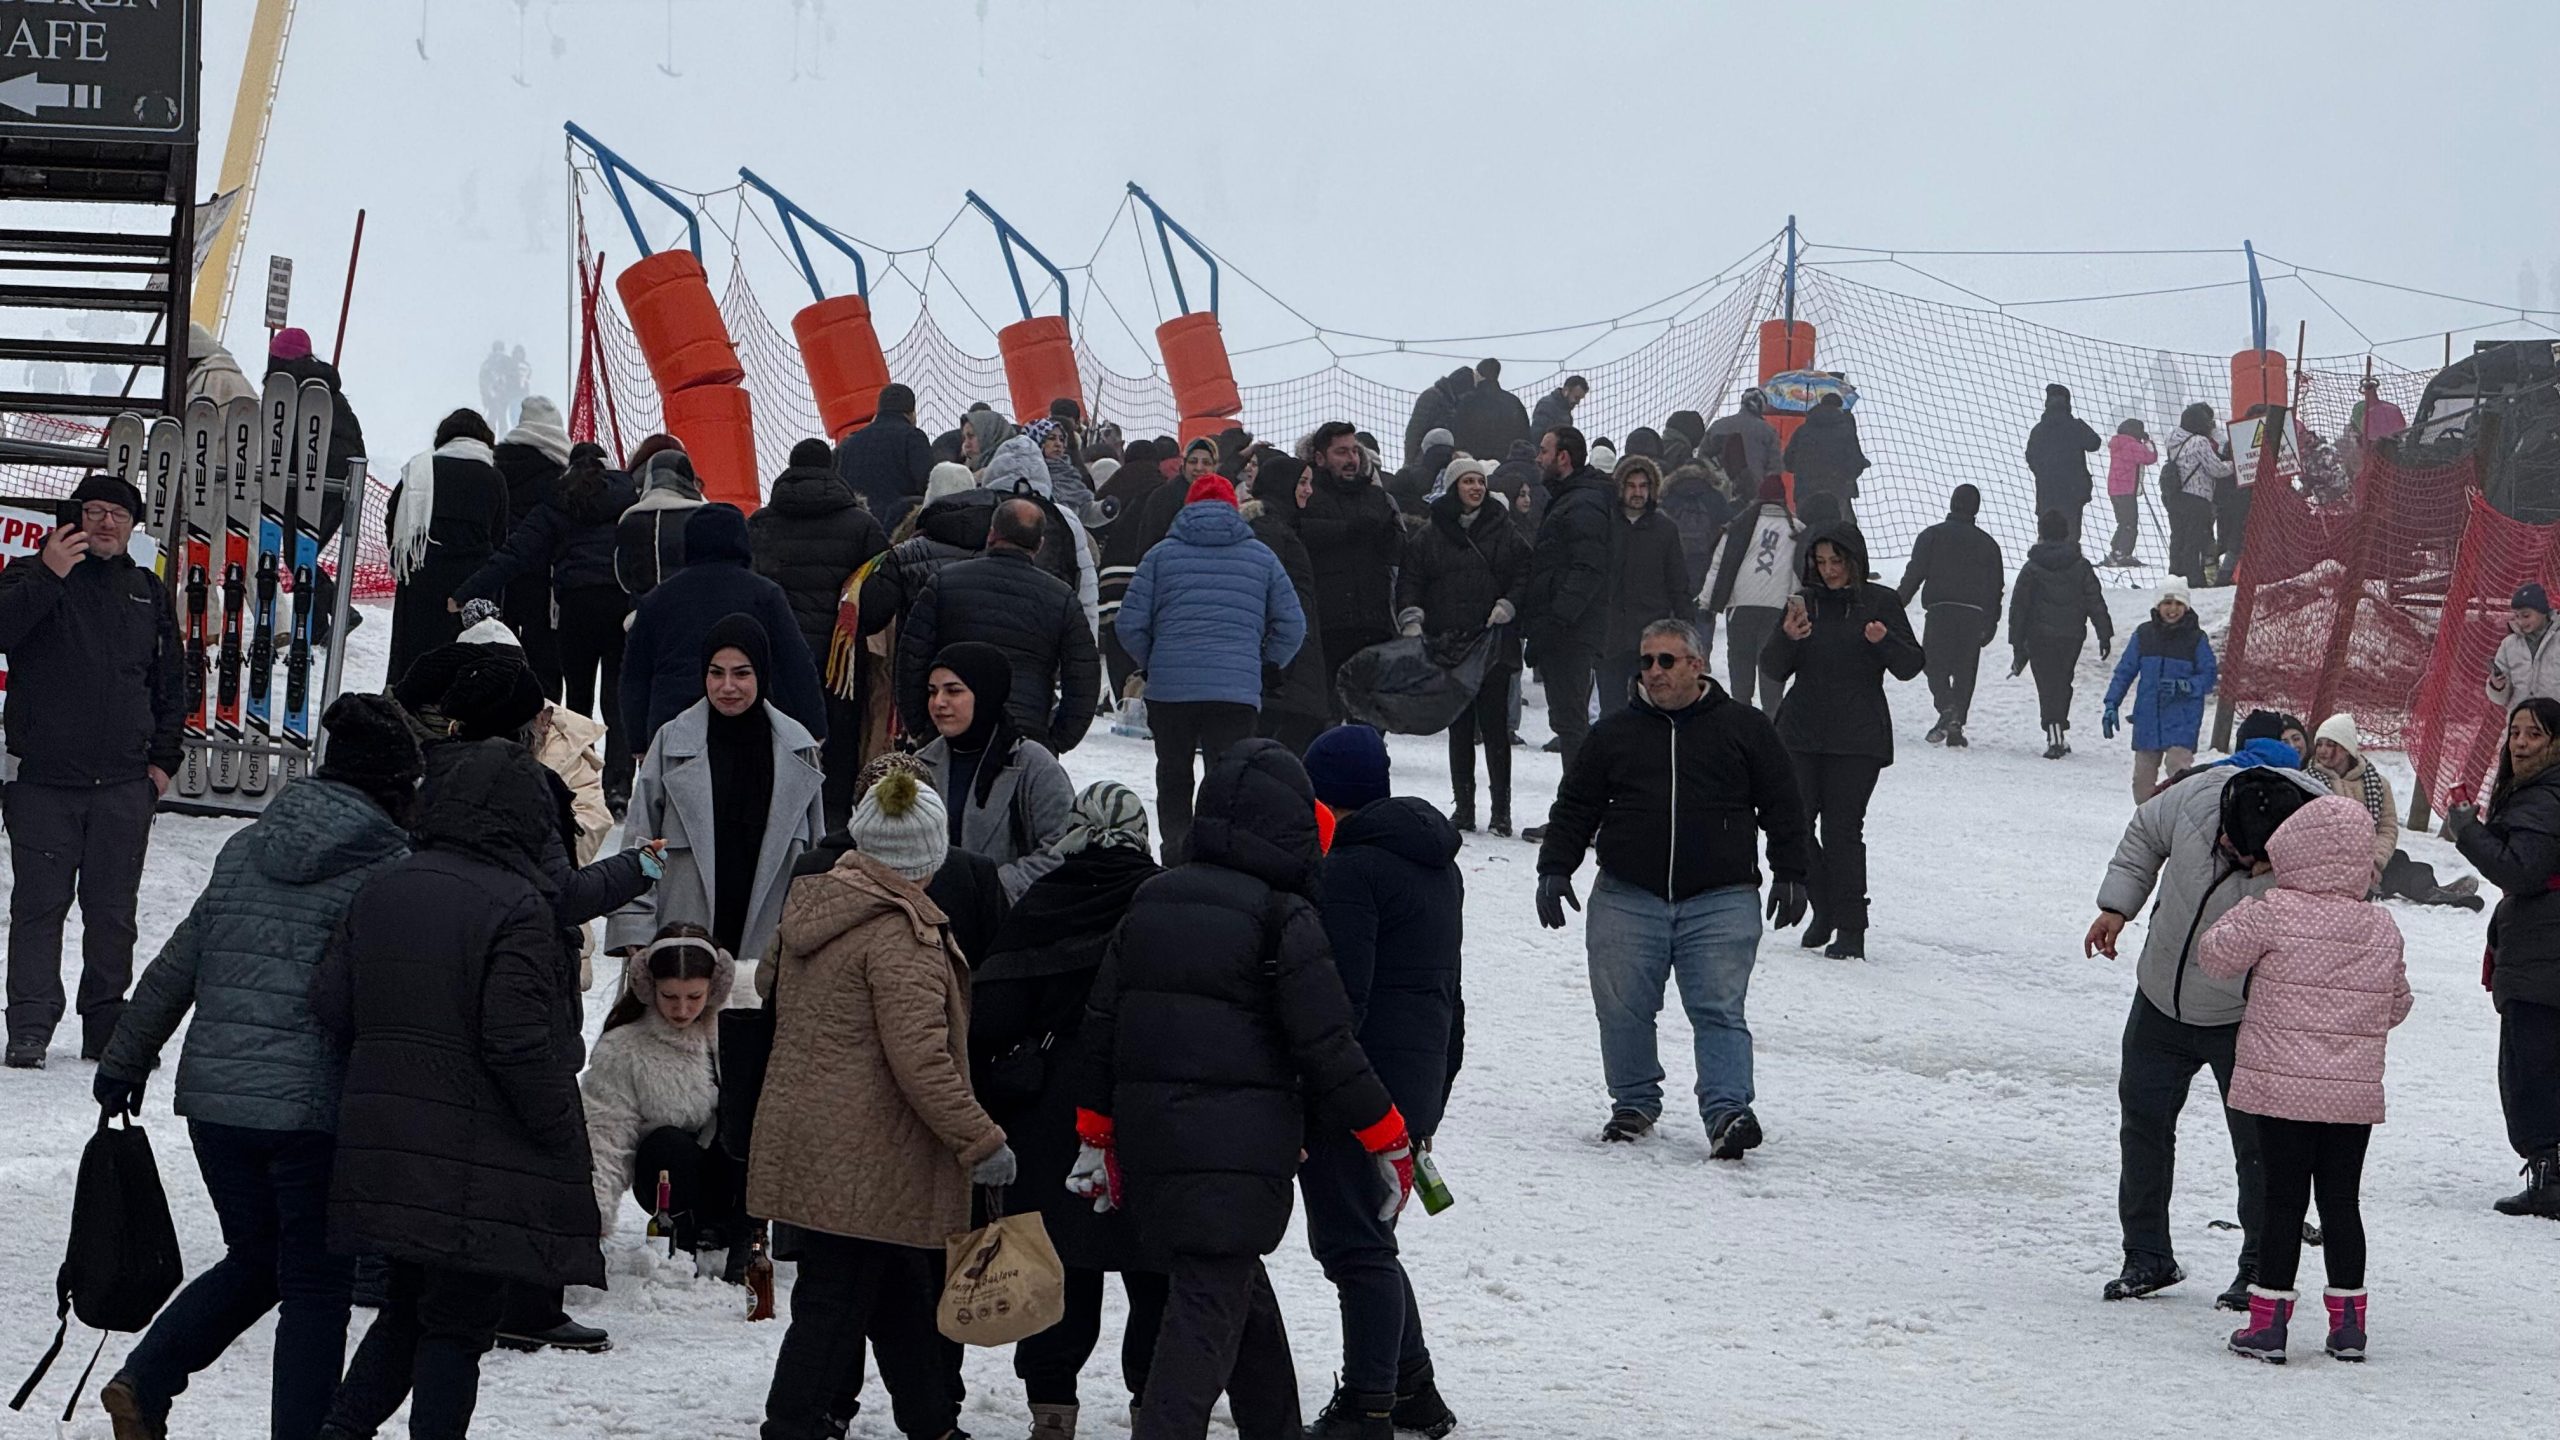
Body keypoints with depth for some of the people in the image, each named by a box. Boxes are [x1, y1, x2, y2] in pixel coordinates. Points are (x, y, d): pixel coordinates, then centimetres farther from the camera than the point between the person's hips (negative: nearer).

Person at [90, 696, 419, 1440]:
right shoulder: (391, 872, -7)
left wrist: (125, 1061, 23)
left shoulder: (245, 849, 9)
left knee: (254, 1262, 21)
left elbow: (175, 967, 13)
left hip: (215, 1097, 6)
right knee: (315, 1287, 6)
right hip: (317, 1111, -6)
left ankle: (145, 1380, 9)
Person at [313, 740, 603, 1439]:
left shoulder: (381, 891, 7)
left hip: (384, 1146, 6)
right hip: (478, 1164, -6)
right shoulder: (515, 907, -15)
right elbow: (519, 1041, -19)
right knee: (459, 1322, 3)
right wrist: (562, 1135, -9)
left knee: (407, 1308, 20)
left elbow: (330, 1002, 7)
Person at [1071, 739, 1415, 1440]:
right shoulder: (1285, 916, -10)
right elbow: (1326, 1043, -10)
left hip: (1149, 1135, 7)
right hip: (1240, 1145, -7)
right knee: (1210, 1300, -8)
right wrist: (1390, 1139, 1)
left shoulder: (1151, 901, 11)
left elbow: (1102, 1022, 13)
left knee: (1238, 1284, 21)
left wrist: (1096, 1135, 21)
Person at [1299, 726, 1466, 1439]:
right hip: (1418, 1085, 9)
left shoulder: (1351, 870, -13)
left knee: (1354, 1244, -5)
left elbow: (1338, 999, -20)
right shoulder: (1438, 866, 17)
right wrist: (1430, 1102, 28)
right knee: (1367, 1240, 19)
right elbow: (1448, 990, 22)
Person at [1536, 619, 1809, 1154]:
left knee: (1719, 1011, -10)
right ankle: (1635, 1102, 21)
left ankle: (1727, 1110, -16)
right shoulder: (1615, 732, 12)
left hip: (1720, 902, -2)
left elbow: (1783, 808, 9)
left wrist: (1790, 876, 2)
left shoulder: (1745, 728, 6)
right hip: (1626, 899, 3)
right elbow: (1575, 807, 16)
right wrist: (1555, 869, 6)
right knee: (1623, 1010, 4)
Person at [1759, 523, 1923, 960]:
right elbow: (1772, 670, 6)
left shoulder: (1881, 603, 1)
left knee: (1843, 829, -8)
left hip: (1857, 739, -4)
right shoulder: (1805, 601, 9)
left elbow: (1911, 665, -1)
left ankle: (1850, 928, -3)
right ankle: (1825, 908, 20)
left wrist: (1884, 640, -21)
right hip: (1801, 734, 4)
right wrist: (1787, 637, -14)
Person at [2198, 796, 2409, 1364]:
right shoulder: (2382, 928, 3)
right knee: (2340, 1200, 11)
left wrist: (2240, 913, 15)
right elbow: (2397, 1004, 14)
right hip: (2356, 1093, 3)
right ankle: (2348, 1322, 14)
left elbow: (2216, 956, -2)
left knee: (2284, 1199, 0)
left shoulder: (2273, 914, -11)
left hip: (2282, 1086, -3)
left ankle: (2268, 1320, 1)